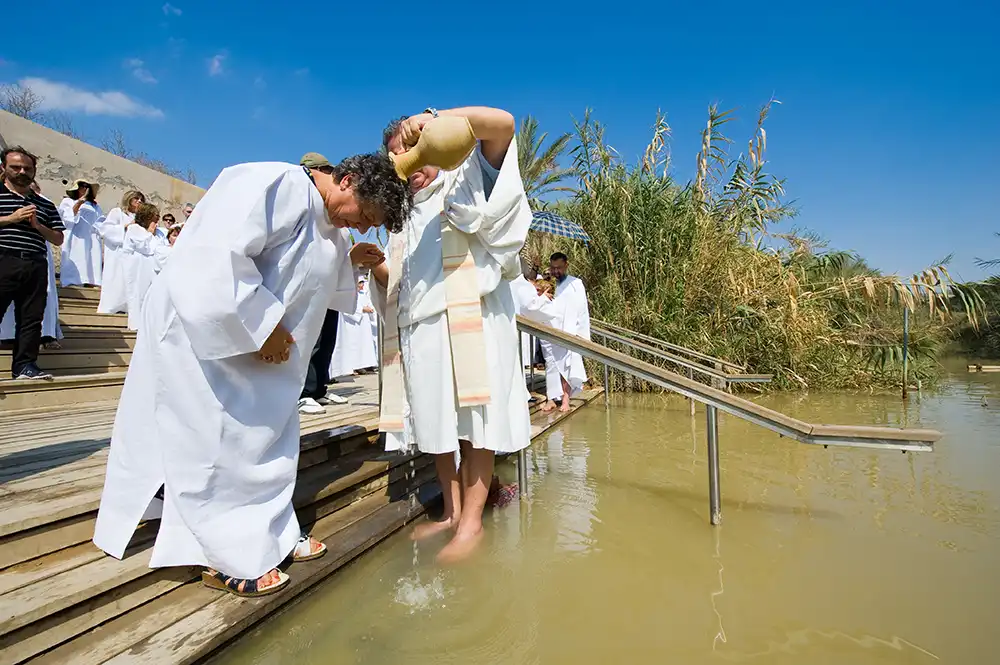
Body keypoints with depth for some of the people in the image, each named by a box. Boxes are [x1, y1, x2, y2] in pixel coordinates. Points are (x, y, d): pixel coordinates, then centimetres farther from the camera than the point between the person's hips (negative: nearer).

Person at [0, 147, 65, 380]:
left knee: (31, 318, 3)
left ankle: (25, 365, 7)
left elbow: (58, 239, 15)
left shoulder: (45, 205, 19)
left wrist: (38, 225, -2)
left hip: (35, 266, 3)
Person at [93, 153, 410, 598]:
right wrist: (264, 326, -25)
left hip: (259, 344, 10)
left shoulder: (328, 226, 7)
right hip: (203, 329, -9)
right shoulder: (277, 184, -22)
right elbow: (220, 256, -32)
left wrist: (349, 261, 0)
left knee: (266, 433, 13)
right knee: (214, 443, -1)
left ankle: (270, 535, 27)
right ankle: (229, 559, 14)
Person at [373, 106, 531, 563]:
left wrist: (433, 118, -14)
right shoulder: (404, 217, 27)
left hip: (467, 324, -6)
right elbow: (393, 284, 24)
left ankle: (472, 520, 2)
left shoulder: (465, 183, 11)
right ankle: (451, 512, 15)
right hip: (419, 330, 6)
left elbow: (502, 123, -5)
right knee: (435, 425, 4)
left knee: (472, 424, -6)